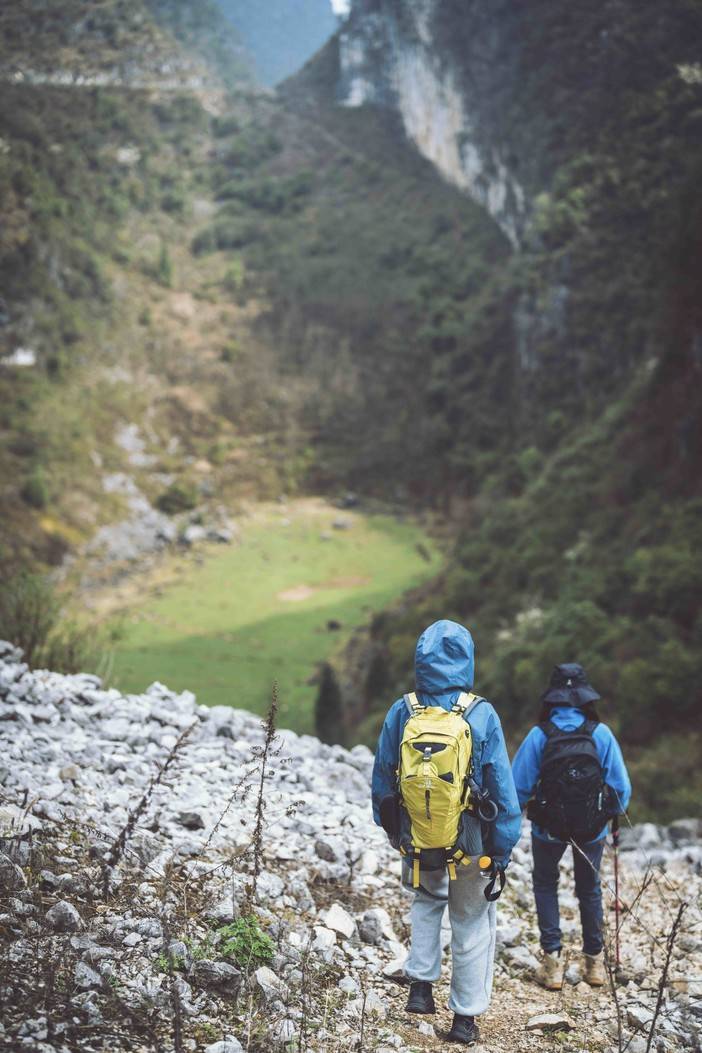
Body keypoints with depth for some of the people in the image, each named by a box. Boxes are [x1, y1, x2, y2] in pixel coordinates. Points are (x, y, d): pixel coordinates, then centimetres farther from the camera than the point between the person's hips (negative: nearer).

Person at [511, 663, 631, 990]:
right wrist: (613, 812, 12)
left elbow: (518, 786, -12)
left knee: (545, 886, 18)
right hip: (592, 829, 1)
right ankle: (594, 961, 27)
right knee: (589, 889, 21)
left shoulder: (539, 735, -17)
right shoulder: (601, 734, -15)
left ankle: (552, 962, 10)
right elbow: (621, 787, -9)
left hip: (548, 828, -1)